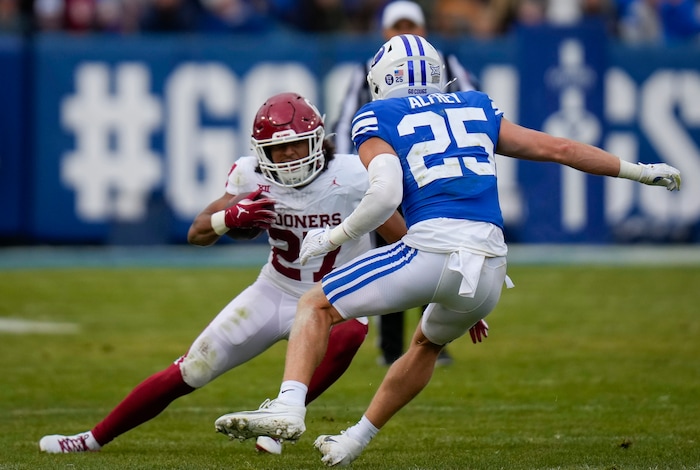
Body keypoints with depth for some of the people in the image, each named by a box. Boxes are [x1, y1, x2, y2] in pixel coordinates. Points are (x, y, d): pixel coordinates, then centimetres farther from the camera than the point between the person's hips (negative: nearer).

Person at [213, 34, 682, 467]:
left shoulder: (378, 119, 9)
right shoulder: (478, 109, 24)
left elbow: (385, 196, -7)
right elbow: (558, 148, 28)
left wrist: (332, 238, 7)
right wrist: (639, 171, 38)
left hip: (432, 250, -5)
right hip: (490, 266, 5)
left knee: (316, 307, 10)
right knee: (428, 344, 33)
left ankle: (289, 408, -11)